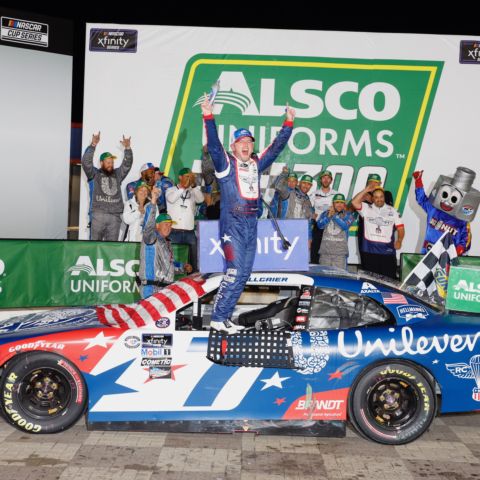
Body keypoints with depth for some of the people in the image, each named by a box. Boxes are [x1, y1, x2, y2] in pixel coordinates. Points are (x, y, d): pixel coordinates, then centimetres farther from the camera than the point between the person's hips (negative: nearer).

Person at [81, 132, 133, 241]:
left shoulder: (117, 174, 18)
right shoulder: (95, 174, 8)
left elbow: (127, 164, 11)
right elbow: (86, 161, -5)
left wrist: (127, 148, -4)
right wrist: (93, 145, -15)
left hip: (115, 216, 3)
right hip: (98, 214, -3)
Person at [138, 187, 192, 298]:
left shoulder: (167, 243, 23)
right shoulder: (151, 237, -3)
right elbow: (149, 223, -24)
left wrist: (183, 267, 19)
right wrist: (153, 201, -35)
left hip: (166, 288, 8)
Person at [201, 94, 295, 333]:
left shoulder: (256, 164, 14)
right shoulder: (226, 163, -1)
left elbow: (277, 146, 21)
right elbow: (213, 145, -17)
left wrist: (288, 123, 21)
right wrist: (209, 117, -26)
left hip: (252, 224, 7)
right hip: (232, 224, -7)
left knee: (244, 274, 8)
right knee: (235, 272, -13)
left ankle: (225, 316, 16)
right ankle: (218, 318, -3)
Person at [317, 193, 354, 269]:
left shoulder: (347, 215, 7)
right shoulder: (325, 213, 13)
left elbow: (345, 226, -11)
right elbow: (319, 225, -1)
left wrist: (334, 215, -11)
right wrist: (329, 216, -13)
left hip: (340, 252, -2)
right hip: (325, 251, 2)